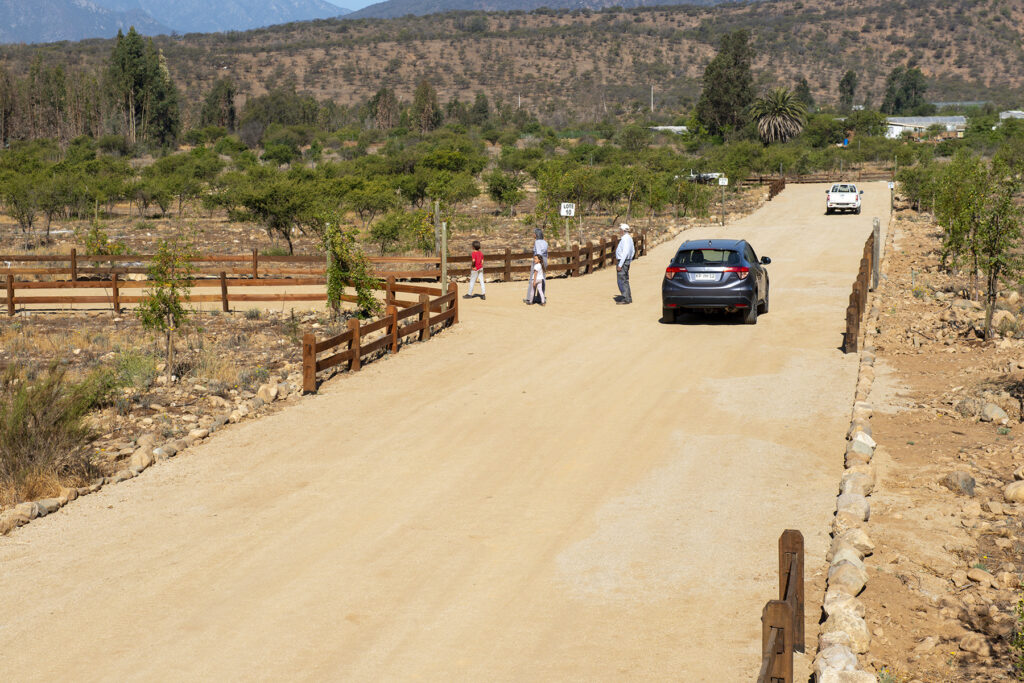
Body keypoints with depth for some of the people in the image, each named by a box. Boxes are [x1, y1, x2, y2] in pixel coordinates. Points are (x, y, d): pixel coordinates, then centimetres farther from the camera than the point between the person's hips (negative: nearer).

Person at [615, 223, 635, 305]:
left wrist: (620, 264, -24)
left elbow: (625, 252, -25)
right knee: (625, 281, 17)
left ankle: (626, 299, -5)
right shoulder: (629, 238, 13)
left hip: (622, 262, -10)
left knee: (622, 281, -6)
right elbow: (633, 251, 21)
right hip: (627, 261, 10)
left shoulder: (625, 239, -19)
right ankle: (628, 298, 23)